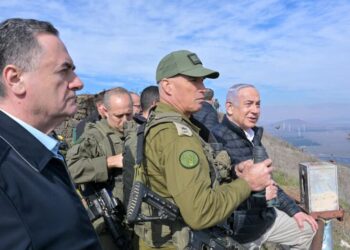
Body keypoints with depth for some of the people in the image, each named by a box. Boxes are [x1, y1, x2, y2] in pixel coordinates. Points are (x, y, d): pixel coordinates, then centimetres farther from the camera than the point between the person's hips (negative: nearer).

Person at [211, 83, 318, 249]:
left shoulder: (253, 136, 8)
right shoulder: (217, 139, -22)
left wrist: (294, 210, 14)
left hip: (265, 216, 9)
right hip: (239, 227, -8)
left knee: (309, 230, 18)